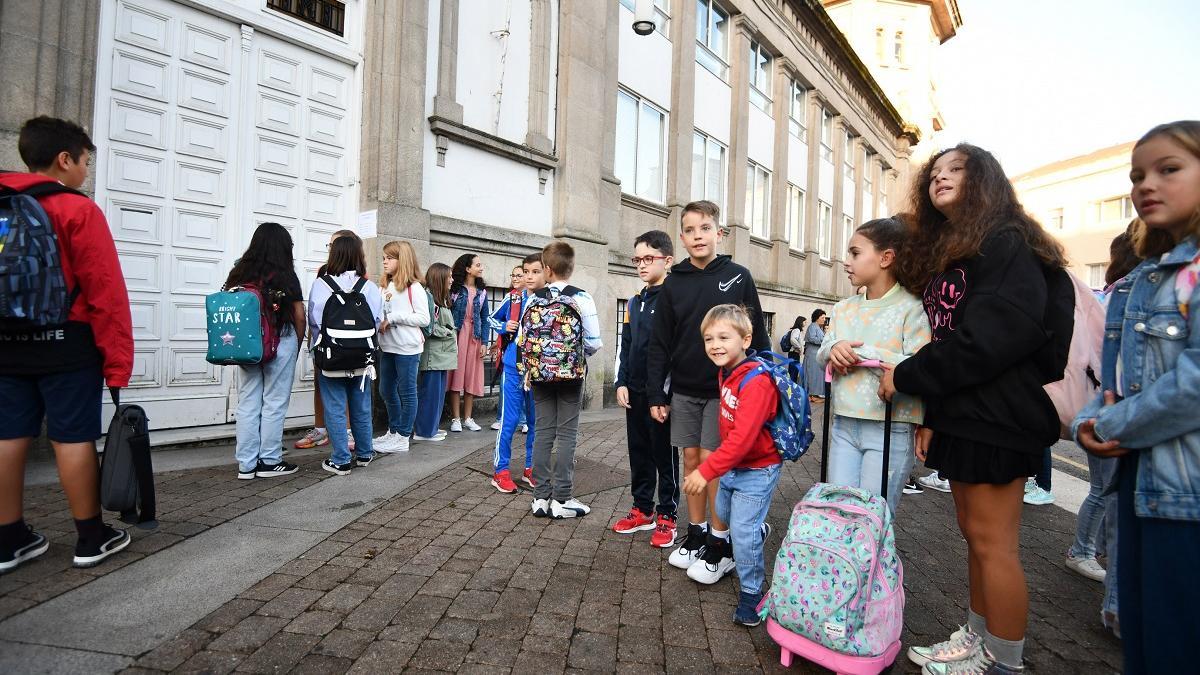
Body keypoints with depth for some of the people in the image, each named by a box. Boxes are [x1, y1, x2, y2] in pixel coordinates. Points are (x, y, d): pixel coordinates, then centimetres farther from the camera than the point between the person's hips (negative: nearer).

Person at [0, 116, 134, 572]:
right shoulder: (78, 210, -10)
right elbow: (105, 292, -15)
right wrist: (117, 360, -12)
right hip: (66, 344, -6)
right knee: (73, 437, 0)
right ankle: (91, 538, 11)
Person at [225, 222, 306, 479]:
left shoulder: (238, 272, 5)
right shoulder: (285, 275, -7)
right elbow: (299, 316, -5)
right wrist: (298, 344, 8)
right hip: (280, 343, -4)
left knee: (247, 404, 9)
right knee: (274, 403, 5)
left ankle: (246, 464, 16)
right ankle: (269, 462, 13)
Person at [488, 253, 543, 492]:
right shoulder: (513, 299, 1)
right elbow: (493, 319, 17)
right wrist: (504, 327, -3)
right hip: (513, 367, 0)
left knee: (537, 420, 11)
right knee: (509, 420, 2)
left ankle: (530, 468, 27)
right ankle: (500, 470, 14)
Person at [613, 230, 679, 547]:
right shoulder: (634, 302, 12)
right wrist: (622, 383, 7)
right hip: (635, 392, 7)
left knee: (665, 455, 6)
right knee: (639, 453, 14)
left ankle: (667, 516, 19)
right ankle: (642, 510, 28)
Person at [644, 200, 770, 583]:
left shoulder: (738, 278, -1)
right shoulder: (673, 284, 4)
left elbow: (757, 337, 1)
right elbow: (659, 344, 5)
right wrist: (656, 395, 1)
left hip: (724, 390, -3)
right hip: (684, 391, 3)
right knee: (691, 459, 9)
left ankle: (721, 544, 14)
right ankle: (696, 533, 25)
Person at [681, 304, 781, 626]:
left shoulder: (756, 382, -29)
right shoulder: (727, 373, 0)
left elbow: (742, 438, -34)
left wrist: (706, 471, -33)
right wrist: (714, 467, 10)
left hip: (757, 469, -9)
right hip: (733, 464, 9)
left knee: (742, 531, -3)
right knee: (723, 513, 25)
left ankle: (751, 594, 17)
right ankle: (758, 530, 55)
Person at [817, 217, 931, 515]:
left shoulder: (912, 308, -9)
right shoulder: (843, 308, 10)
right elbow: (821, 357, 9)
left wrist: (863, 353, -16)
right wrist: (833, 349, -13)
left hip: (890, 431, -5)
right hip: (844, 426, 6)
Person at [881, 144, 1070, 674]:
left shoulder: (1008, 245, -8)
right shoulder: (942, 253, 19)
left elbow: (992, 336, -21)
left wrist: (906, 377, -14)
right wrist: (931, 416, 11)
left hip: (997, 416, -8)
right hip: (959, 414, 9)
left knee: (992, 541, 0)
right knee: (973, 533, 15)